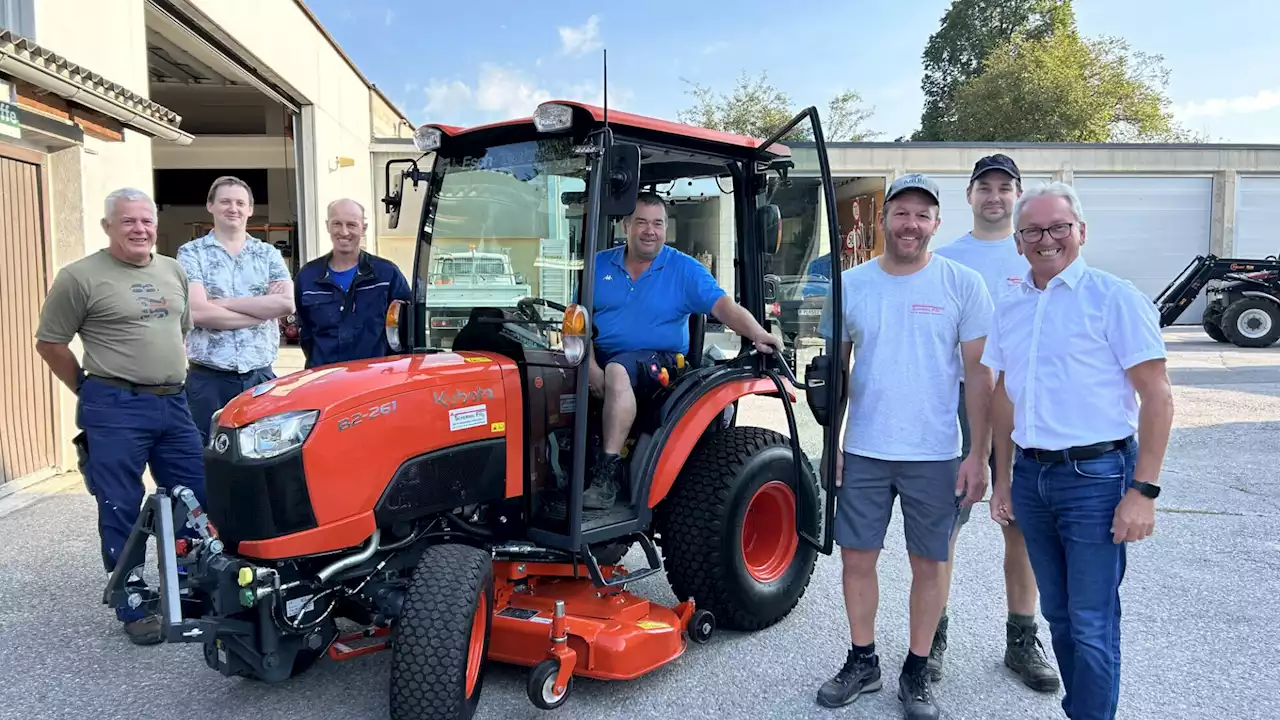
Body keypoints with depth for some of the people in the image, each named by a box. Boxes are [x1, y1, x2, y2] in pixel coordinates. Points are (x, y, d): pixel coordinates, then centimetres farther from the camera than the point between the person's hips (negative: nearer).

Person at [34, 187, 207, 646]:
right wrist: (92, 389, 2)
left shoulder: (174, 272, 12)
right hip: (115, 411, -5)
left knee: (196, 502, 10)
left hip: (174, 405, 6)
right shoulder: (81, 277, -6)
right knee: (121, 513, 4)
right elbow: (49, 343, -1)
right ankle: (134, 609, 17)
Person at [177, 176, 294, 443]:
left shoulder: (269, 254, 10)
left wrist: (223, 302, -9)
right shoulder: (191, 253, 2)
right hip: (208, 379, -2)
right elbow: (197, 312, -13)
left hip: (261, 376, 2)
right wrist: (264, 307, -8)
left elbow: (286, 304, -7)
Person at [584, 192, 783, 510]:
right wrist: (590, 365, -13)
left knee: (617, 370, -35)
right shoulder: (600, 264, 9)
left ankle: (608, 472, -32)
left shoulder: (684, 269, 3)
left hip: (659, 364, -3)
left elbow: (724, 305, -9)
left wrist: (757, 334, -28)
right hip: (601, 361, 3)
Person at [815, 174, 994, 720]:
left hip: (936, 455, -2)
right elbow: (836, 369, 8)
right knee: (857, 558, 9)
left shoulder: (962, 284, -3)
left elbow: (978, 374, -2)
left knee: (929, 564, 8)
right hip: (863, 451, 2)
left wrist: (978, 455, -6)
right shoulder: (850, 284, 3)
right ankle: (862, 662, 28)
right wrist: (830, 443, 4)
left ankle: (916, 673, 25)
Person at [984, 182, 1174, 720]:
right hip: (1031, 477, 6)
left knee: (1091, 624, -1)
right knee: (1058, 613, 17)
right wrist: (1003, 478, 15)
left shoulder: (1113, 298, -8)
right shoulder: (1010, 307, 10)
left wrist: (1143, 491, -15)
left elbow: (1157, 398, -10)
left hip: (1095, 475, -6)